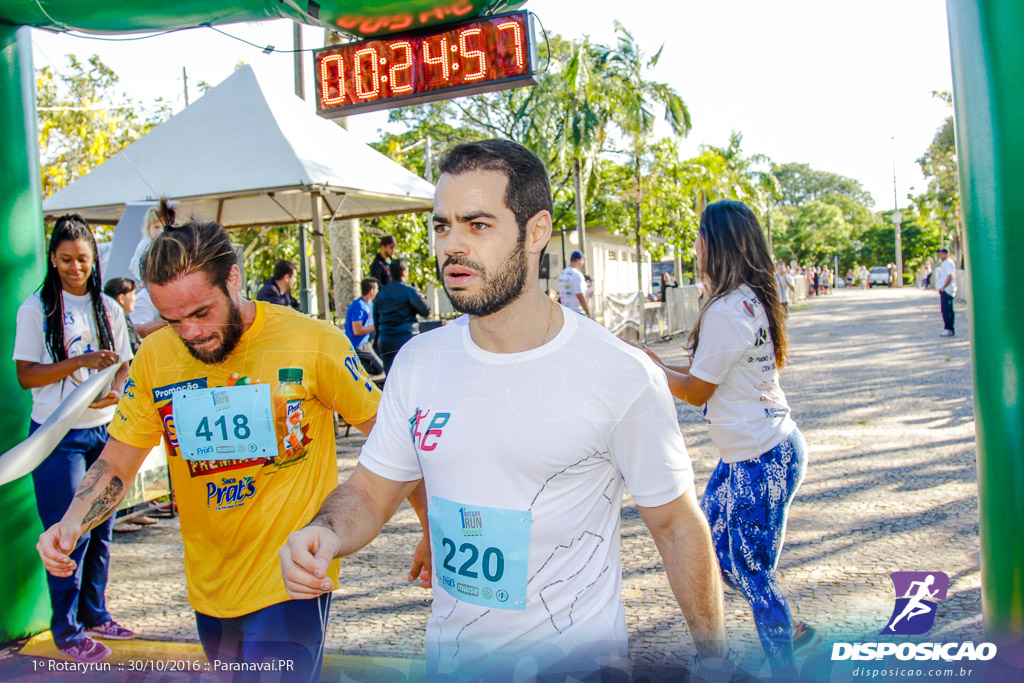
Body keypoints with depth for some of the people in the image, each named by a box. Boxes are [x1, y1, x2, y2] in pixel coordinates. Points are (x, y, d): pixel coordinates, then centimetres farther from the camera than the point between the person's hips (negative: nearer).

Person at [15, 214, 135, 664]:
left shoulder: (108, 308, 9)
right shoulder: (37, 308, -4)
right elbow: (26, 375, -8)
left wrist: (115, 391, -10)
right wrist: (81, 361, -20)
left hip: (104, 432, 4)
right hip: (59, 437, -4)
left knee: (100, 531, 12)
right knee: (69, 535, 0)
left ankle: (94, 614, 28)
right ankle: (66, 631, 15)